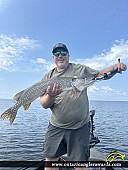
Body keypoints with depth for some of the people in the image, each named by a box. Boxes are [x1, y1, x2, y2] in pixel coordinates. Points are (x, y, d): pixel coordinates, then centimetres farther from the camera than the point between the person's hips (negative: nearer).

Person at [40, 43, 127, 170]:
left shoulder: (81, 69, 4)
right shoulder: (48, 77, 4)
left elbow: (100, 74, 13)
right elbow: (44, 105, -2)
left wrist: (115, 68, -7)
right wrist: (50, 96, -25)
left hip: (80, 127, -1)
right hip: (56, 127, 2)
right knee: (50, 159, 10)